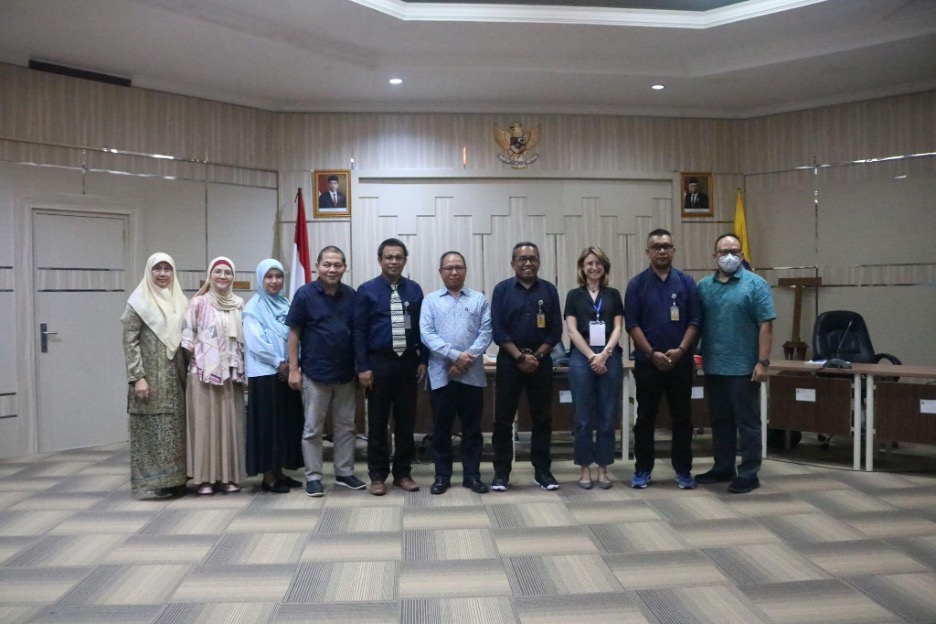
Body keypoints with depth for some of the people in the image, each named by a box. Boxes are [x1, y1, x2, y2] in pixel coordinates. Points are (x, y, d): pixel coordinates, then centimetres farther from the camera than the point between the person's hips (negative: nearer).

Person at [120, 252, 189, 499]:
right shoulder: (139, 302, -4)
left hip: (175, 376, 5)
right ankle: (151, 482, 7)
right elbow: (130, 342, -9)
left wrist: (188, 372, 8)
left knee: (175, 428, 8)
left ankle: (174, 478, 18)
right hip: (150, 376, -5)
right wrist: (138, 377, -16)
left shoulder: (180, 301, 11)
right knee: (152, 428, -1)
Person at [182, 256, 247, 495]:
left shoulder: (239, 304, 10)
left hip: (232, 373, 4)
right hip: (203, 372, -4)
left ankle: (228, 476, 14)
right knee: (205, 424, -2)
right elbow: (187, 337, -3)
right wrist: (201, 353, -6)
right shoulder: (198, 302, -2)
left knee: (230, 424, 6)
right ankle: (204, 477, 6)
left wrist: (241, 366, 8)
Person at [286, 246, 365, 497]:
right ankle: (313, 476, 17)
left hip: (345, 373, 4)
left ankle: (345, 473, 25)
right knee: (313, 428, 6)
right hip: (315, 373, -3)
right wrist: (293, 368, -8)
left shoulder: (351, 295, 2)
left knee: (345, 426, 12)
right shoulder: (305, 294, -7)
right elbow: (294, 333, -4)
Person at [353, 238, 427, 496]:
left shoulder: (414, 289, 5)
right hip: (379, 363, -2)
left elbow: (422, 327, 8)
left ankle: (403, 473, 21)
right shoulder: (367, 290, -4)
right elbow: (359, 331, -5)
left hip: (408, 362, 3)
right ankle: (377, 475, 17)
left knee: (406, 421, 9)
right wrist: (363, 367, -9)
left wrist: (423, 360, 3)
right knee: (378, 422, 6)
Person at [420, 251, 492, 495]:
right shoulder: (431, 300, 4)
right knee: (441, 427, 7)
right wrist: (455, 355, -16)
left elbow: (485, 333, -2)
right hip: (441, 374, 0)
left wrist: (468, 359, -14)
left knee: (472, 427, 7)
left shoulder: (479, 300, 6)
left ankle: (472, 475, 18)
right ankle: (442, 476, 18)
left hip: (472, 374, 1)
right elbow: (427, 335, -6)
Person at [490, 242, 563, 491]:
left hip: (541, 361, 2)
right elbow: (497, 329, -5)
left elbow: (556, 330, 4)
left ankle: (542, 471, 16)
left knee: (542, 418, 6)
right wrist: (520, 356, -12)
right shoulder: (502, 290, 1)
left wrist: (538, 355, -8)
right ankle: (501, 472, 10)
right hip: (510, 360, -1)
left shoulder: (549, 290, 6)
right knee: (503, 418, 1)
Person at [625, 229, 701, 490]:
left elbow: (695, 321, 1)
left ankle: (683, 470, 18)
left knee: (682, 418, 7)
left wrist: (680, 350, -13)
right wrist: (652, 354, -13)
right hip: (647, 362, -1)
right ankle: (642, 469, 16)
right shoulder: (637, 284, 1)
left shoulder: (687, 282, 4)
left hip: (681, 361, 1)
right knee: (645, 417, 6)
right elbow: (631, 324, -4)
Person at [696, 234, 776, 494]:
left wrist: (762, 362, -14)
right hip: (713, 367, 5)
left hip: (743, 367, -5)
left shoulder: (756, 284, -4)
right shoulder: (704, 286, 8)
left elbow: (766, 326, -8)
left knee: (747, 421, 3)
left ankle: (749, 474, 11)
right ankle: (723, 467, 26)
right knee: (720, 421, 14)